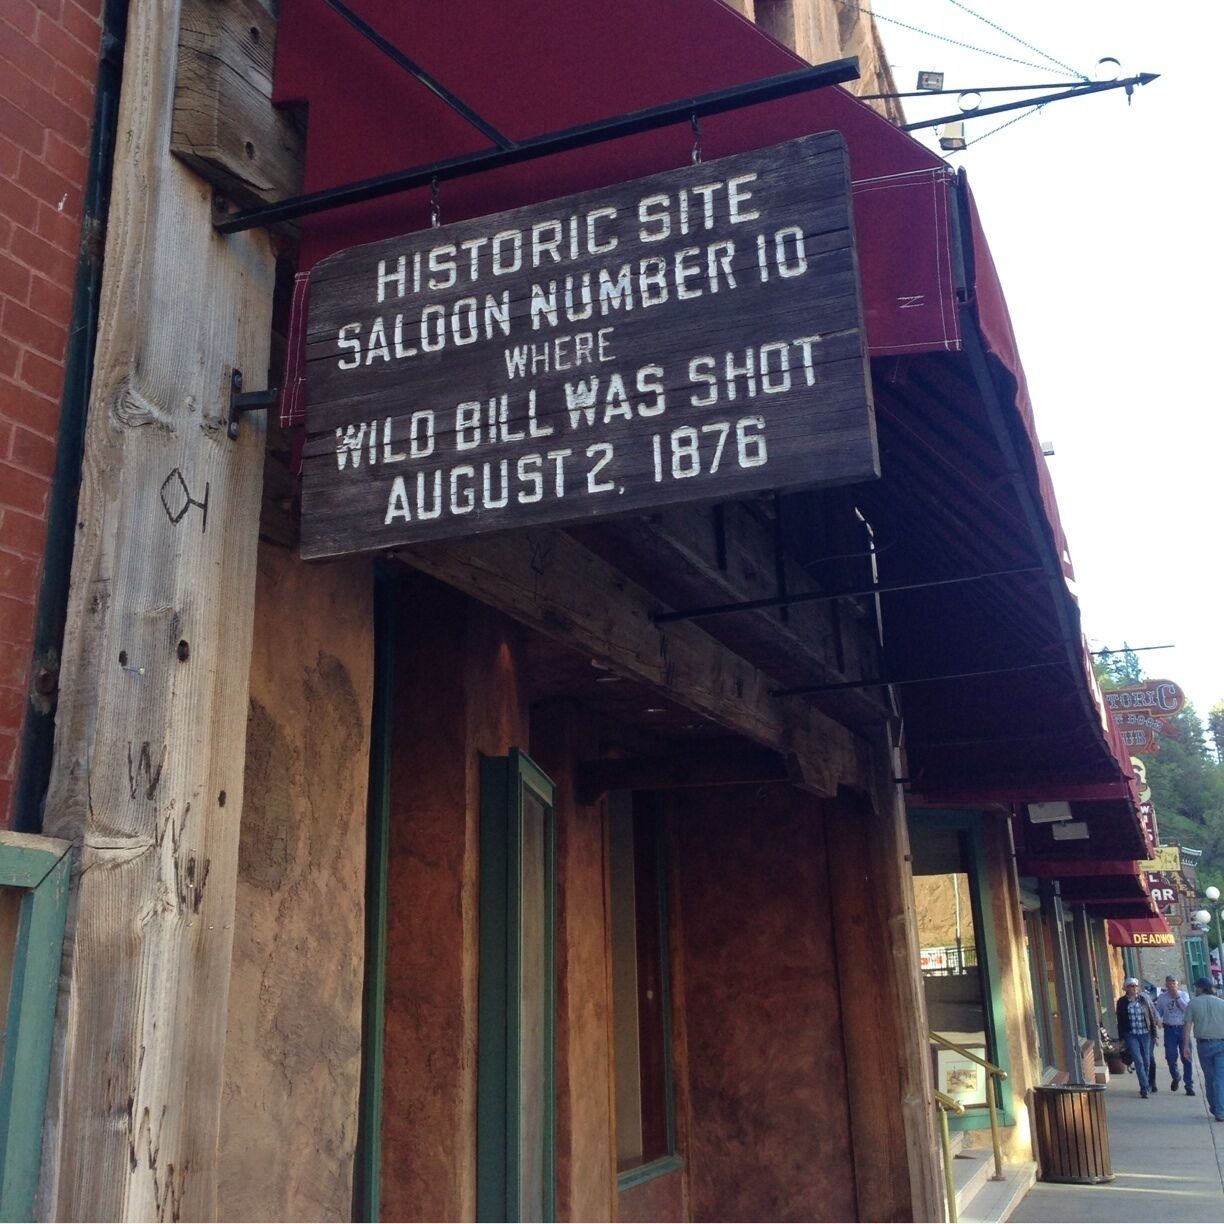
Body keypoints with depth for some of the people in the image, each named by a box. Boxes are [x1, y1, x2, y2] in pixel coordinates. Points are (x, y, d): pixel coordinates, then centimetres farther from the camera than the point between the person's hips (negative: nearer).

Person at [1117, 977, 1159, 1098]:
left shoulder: (1145, 999, 2)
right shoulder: (1122, 1002, -1)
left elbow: (1152, 1015, 6)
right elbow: (1120, 1021, 2)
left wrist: (1154, 1033, 3)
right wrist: (1122, 1038, 0)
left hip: (1145, 1034, 2)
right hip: (1131, 1035, -2)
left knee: (1147, 1061, 8)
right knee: (1139, 1061, -10)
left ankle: (1145, 1085, 24)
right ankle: (1145, 1087, -8)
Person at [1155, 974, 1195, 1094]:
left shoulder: (1184, 995, 3)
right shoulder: (1161, 997, 5)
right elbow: (1158, 1011, 6)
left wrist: (1177, 997, -15)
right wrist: (1158, 1020, -14)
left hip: (1183, 1028, -1)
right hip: (1170, 1030, 1)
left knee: (1187, 1058, -1)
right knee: (1171, 1057, 0)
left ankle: (1189, 1086, 7)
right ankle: (1176, 1077, 30)